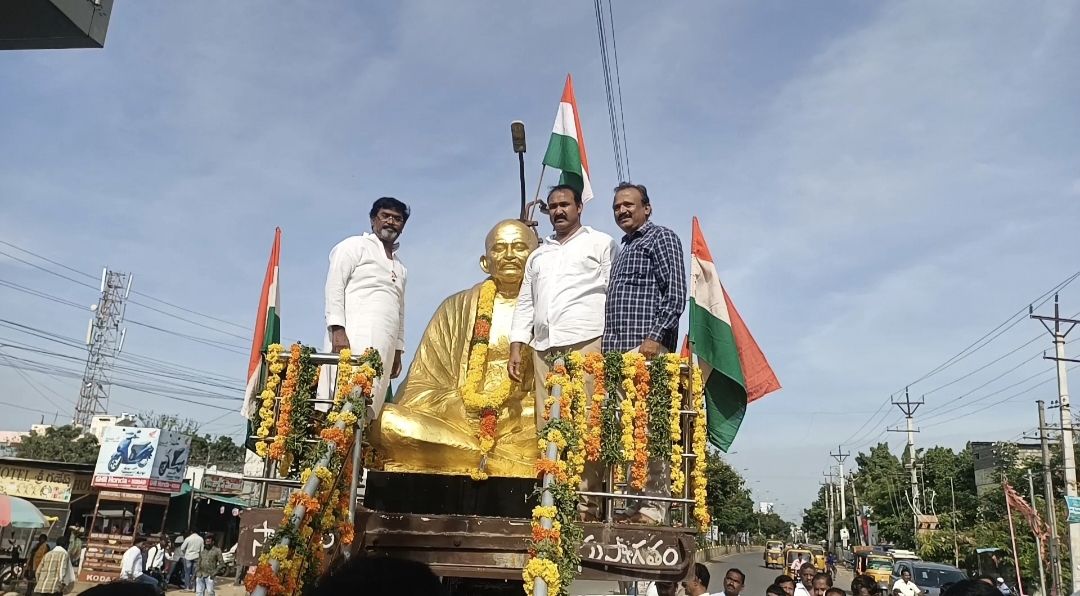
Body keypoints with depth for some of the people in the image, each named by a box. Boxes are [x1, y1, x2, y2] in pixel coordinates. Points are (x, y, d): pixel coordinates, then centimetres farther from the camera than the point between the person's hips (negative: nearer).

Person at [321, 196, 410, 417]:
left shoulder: (400, 268, 28)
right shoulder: (354, 246, 9)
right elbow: (334, 286, -2)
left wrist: (398, 350, 18)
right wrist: (337, 329, -14)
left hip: (384, 347, 6)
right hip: (354, 338, -6)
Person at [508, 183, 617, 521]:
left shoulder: (601, 244, 11)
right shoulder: (538, 255, 27)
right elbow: (524, 303, 24)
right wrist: (515, 349, 13)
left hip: (586, 344, -5)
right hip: (544, 347, 5)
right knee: (548, 427, 1)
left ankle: (587, 503, -9)